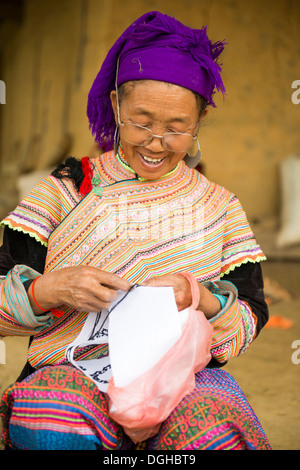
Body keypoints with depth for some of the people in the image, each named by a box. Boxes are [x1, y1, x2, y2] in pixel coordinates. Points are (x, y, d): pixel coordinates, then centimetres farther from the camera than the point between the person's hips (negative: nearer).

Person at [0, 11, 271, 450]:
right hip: (70, 370, 0)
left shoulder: (219, 207, 10)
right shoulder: (67, 188, 6)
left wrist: (201, 300, -15)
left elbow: (249, 322, 7)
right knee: (47, 432, -34)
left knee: (219, 435, -33)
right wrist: (50, 288, -19)